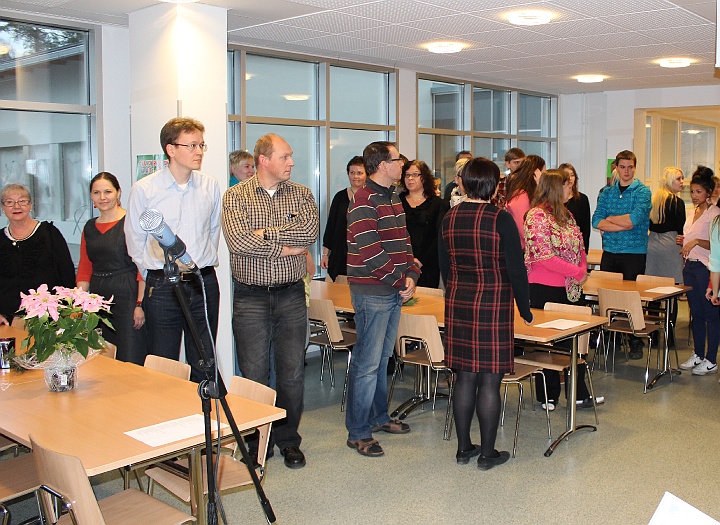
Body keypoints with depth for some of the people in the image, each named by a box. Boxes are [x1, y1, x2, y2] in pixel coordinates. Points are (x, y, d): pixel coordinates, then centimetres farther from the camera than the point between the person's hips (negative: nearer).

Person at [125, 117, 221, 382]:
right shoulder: (143, 189, -5)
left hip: (204, 284, 3)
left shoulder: (210, 186, 3)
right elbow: (135, 241, 4)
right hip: (162, 288, -2)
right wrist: (156, 276, 9)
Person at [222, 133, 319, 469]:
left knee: (292, 373, 7)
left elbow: (310, 230, -12)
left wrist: (266, 234, -14)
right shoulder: (236, 196, -1)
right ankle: (256, 443, 21)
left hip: (291, 295, 2)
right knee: (254, 374, 5)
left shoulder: (301, 194, 7)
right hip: (251, 298, -2)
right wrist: (287, 248, -13)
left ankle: (288, 440, 23)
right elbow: (238, 241, -17)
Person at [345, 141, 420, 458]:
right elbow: (371, 253, -21)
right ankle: (358, 432, 6)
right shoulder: (364, 202, -15)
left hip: (395, 290, 9)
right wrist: (400, 282, -14)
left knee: (382, 358, 18)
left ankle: (379, 418, 31)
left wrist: (411, 274, 2)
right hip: (372, 292, -9)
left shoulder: (393, 198, 15)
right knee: (367, 363, -3)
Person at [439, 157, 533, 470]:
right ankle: (487, 453, 12)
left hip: (458, 304, 5)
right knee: (490, 380, 3)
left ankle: (463, 448, 21)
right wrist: (525, 310, 1)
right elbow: (516, 269, -9)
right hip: (493, 304, -5)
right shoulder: (500, 219, -11)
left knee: (465, 376, 12)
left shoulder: (449, 218, 4)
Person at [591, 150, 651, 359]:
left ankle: (636, 343, 10)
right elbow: (597, 221, -2)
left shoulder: (642, 191, -1)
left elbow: (635, 219, -16)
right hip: (610, 252, 4)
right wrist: (623, 225, -12)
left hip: (634, 253, -3)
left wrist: (610, 219, -3)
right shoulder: (607, 192, 10)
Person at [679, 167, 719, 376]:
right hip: (690, 266, 8)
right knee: (696, 313, 12)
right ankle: (698, 355, 21)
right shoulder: (692, 213, 16)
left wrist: (696, 241, -25)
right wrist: (683, 242, 7)